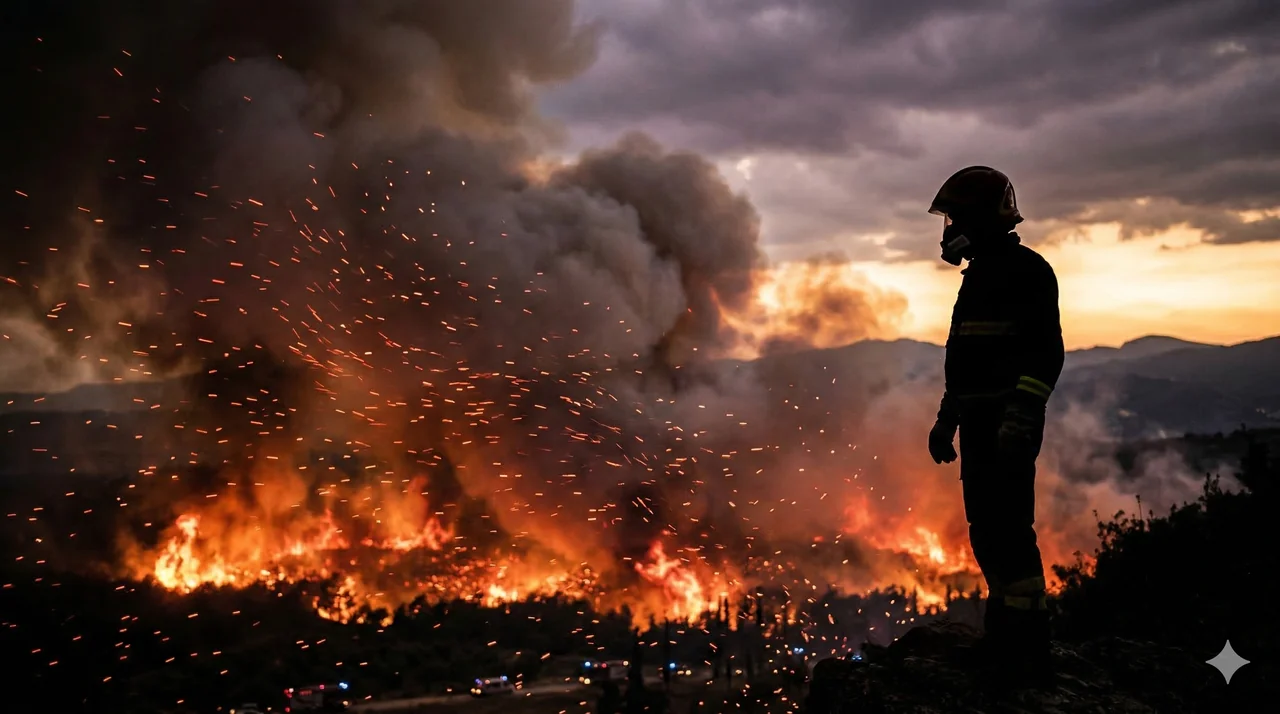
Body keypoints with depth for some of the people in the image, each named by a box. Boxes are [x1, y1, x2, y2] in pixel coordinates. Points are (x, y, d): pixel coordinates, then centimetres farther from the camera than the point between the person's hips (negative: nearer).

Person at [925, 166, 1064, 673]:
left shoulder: (1027, 270, -9)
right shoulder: (978, 275, 19)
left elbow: (1046, 352, -18)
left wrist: (1020, 417, -26)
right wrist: (946, 419, 25)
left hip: (1010, 426, -9)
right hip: (978, 422, 9)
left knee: (1009, 527, -9)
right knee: (985, 528, 11)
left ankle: (1026, 639, -1)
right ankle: (1004, 631, 21)